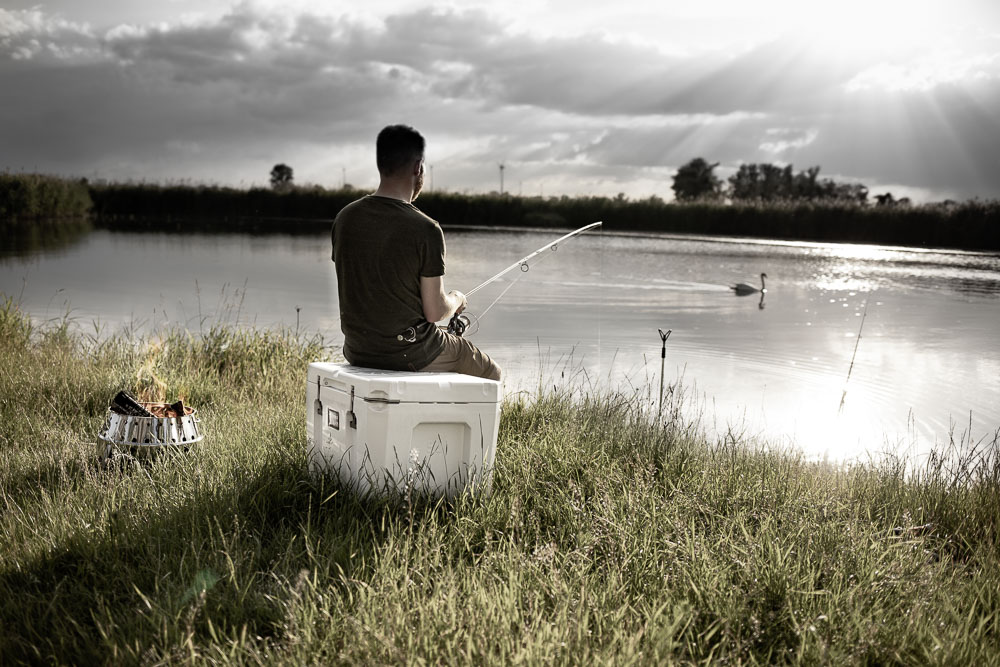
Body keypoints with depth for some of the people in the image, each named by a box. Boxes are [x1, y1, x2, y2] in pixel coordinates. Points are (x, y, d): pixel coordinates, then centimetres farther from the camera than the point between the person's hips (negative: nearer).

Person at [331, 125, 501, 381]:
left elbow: (348, 291, 8)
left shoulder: (345, 218, -3)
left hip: (356, 351, 7)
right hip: (408, 354, -6)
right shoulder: (426, 230, -20)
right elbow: (434, 312, -16)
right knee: (489, 373, 19)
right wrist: (456, 300, 7)